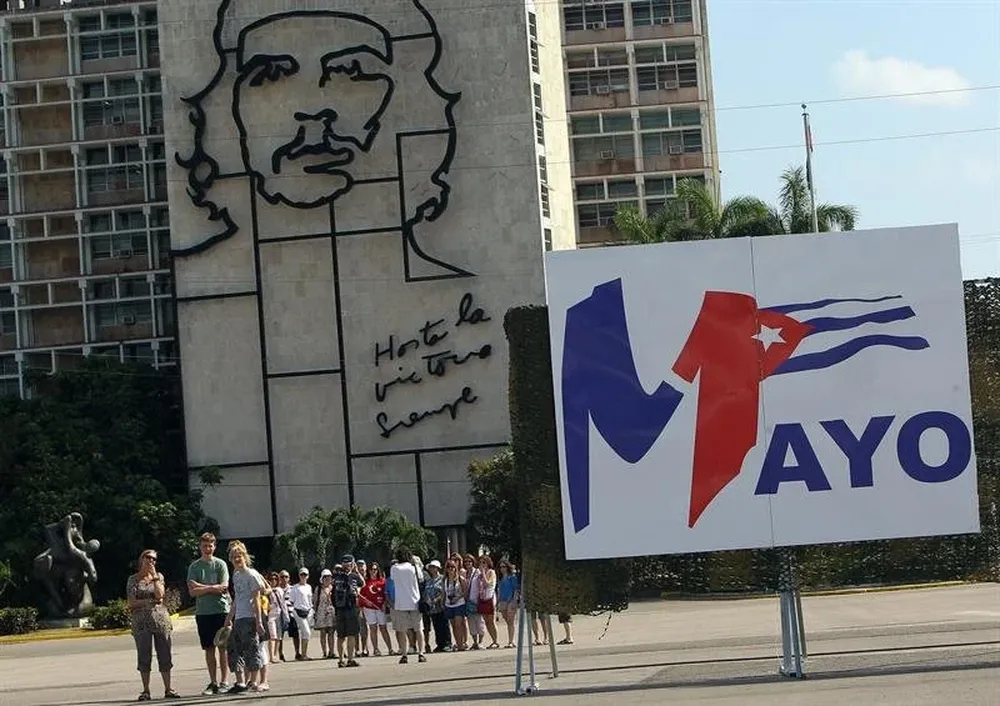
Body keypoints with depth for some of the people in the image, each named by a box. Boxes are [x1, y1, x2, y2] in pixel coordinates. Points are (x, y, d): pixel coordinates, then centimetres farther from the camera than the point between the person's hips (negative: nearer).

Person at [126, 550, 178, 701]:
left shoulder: (158, 576, 10)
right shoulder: (133, 579, 4)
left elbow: (159, 595, -6)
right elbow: (131, 603, -3)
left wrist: (154, 576, -6)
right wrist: (150, 601, -9)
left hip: (160, 619, 2)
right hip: (141, 622, -2)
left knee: (164, 655, 1)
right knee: (144, 657, -1)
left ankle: (168, 689, 5)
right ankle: (145, 691, 4)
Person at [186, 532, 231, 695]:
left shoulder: (220, 564, 2)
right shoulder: (194, 566, 7)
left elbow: (223, 587, -8)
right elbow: (192, 591, -1)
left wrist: (201, 587, -8)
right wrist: (212, 588, -11)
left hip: (221, 610, -2)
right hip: (202, 612, 2)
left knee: (223, 648, -1)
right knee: (209, 649, 5)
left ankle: (224, 682, 1)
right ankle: (213, 683, 9)